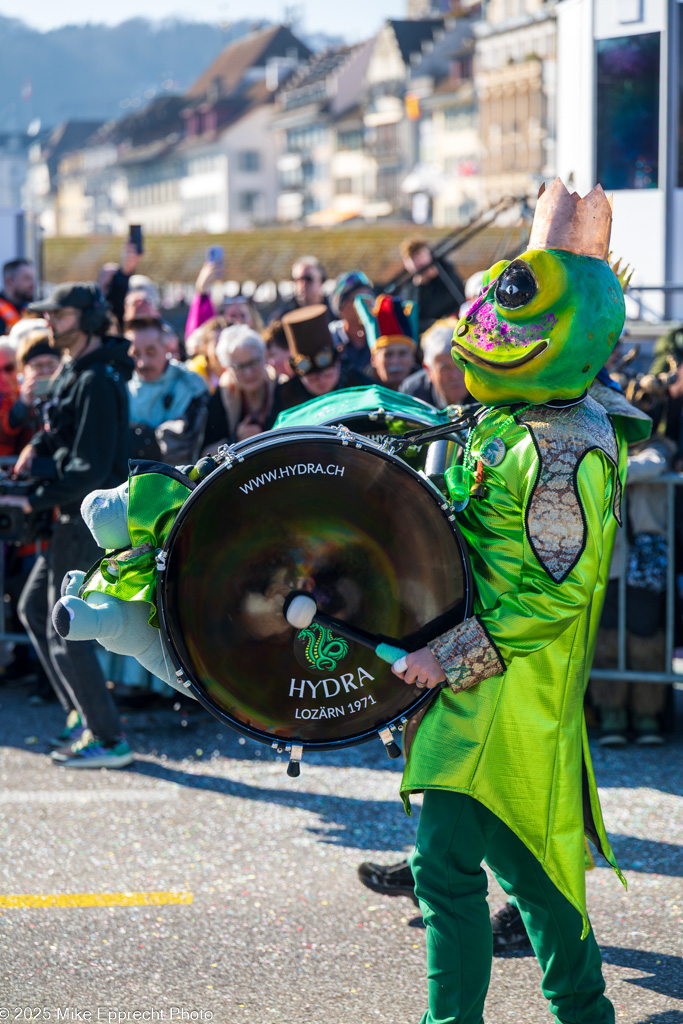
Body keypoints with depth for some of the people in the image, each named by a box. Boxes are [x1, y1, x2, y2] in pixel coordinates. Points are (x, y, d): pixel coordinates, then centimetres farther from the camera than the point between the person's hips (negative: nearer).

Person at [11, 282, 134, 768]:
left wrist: (35, 501, -21)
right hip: (76, 515, 11)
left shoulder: (97, 380, -20)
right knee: (34, 608, 18)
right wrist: (39, 445, 7)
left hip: (89, 518, -11)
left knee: (65, 633, -7)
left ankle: (109, 741, -2)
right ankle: (82, 714, 24)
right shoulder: (73, 370, 11)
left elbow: (91, 469, -24)